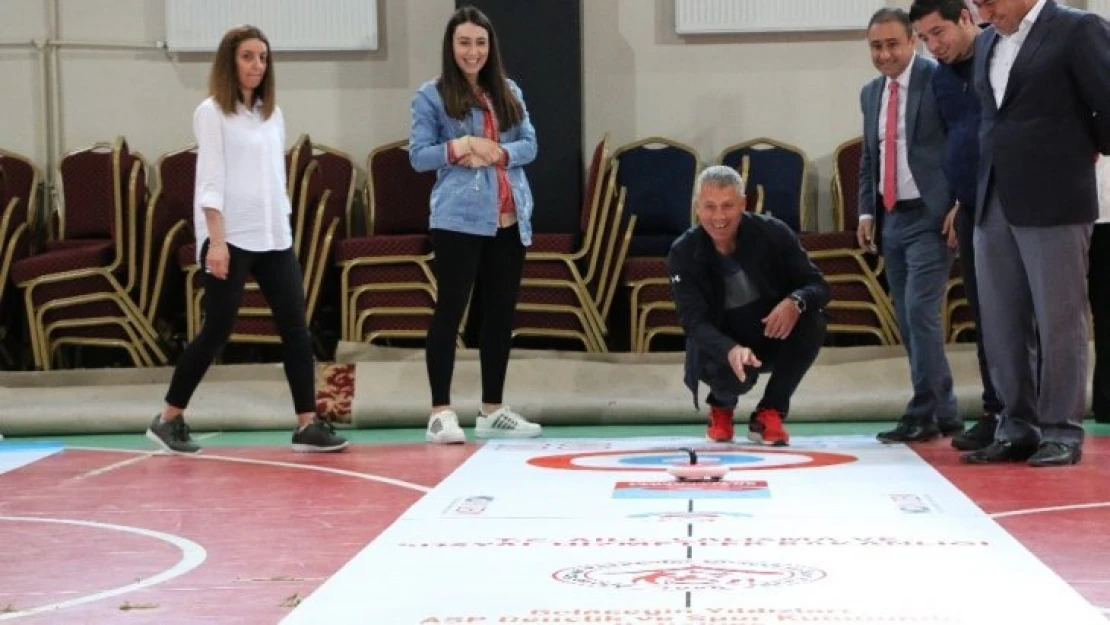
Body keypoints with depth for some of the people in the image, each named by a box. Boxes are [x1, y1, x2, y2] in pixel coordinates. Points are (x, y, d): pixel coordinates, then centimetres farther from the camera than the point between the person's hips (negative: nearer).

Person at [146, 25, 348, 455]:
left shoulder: (272, 114, 15)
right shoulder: (212, 112, -3)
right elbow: (210, 180, -10)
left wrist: (283, 228, 12)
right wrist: (216, 240, -18)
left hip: (275, 237, 6)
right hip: (231, 238, -6)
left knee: (296, 327, -1)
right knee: (217, 330, -4)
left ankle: (307, 424, 0)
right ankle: (168, 419, 8)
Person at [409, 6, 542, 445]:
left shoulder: (509, 92, 13)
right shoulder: (431, 96, -1)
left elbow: (529, 145, 9)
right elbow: (418, 156, -4)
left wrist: (497, 153, -9)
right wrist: (462, 146, -16)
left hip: (510, 219, 5)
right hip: (459, 219, -5)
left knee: (501, 313, 9)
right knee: (450, 311, -6)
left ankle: (492, 411, 18)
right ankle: (441, 412, -4)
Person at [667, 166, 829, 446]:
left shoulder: (773, 233, -15)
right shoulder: (683, 253, -17)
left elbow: (818, 286, -12)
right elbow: (694, 322, -24)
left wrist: (795, 303, -37)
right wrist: (731, 350, -45)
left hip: (775, 337, 2)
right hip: (721, 347, -2)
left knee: (813, 320, -28)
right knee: (732, 373, -35)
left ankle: (769, 413, -9)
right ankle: (722, 407, 7)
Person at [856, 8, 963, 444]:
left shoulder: (940, 80, -8)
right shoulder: (871, 93, 14)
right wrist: (866, 212, 10)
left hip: (930, 216, -7)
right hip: (891, 218, 7)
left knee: (920, 312, -13)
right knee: (908, 322, 7)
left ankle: (922, 415, -7)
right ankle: (944, 414, 14)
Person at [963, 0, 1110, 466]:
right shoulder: (986, 43, 15)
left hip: (1053, 201, -7)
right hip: (994, 204, 7)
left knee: (1059, 321, -1)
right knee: (1001, 324, 7)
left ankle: (1062, 431, 6)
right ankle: (1018, 427, 15)